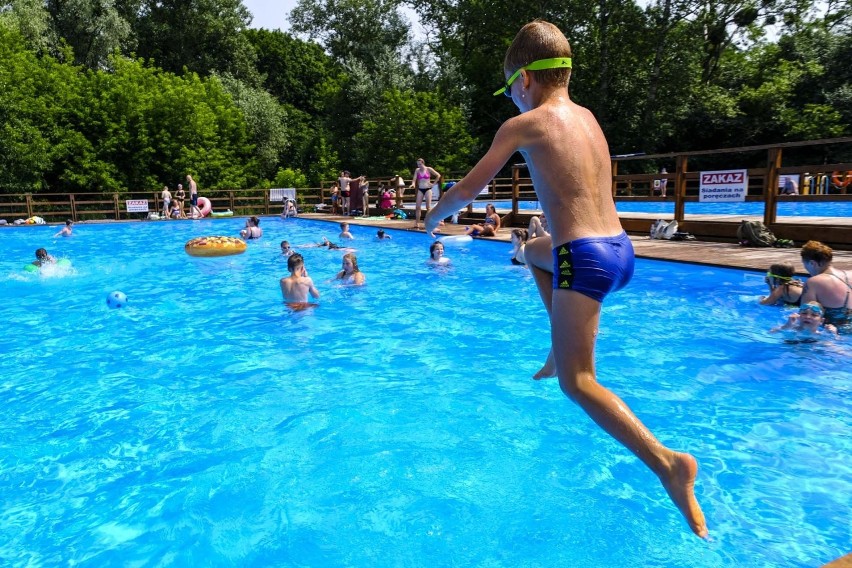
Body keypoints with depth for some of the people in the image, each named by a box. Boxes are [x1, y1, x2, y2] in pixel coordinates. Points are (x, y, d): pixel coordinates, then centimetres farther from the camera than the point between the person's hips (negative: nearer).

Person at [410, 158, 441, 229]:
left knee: (428, 207, -4)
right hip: (420, 189, 3)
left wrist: (433, 183, -2)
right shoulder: (417, 170, 6)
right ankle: (417, 223, 1)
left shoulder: (428, 169, -3)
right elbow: (414, 179, -2)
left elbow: (438, 175, 0)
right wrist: (413, 184, -22)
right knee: (417, 207, -3)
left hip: (428, 189, -3)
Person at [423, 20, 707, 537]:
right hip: (622, 250, 8)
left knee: (577, 381, -2)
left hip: (585, 259, -8)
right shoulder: (588, 117, 15)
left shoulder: (523, 125, -4)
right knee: (534, 252, 34)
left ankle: (667, 461, -18)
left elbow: (468, 191, 3)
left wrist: (434, 217, 20)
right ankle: (562, 346, 28)